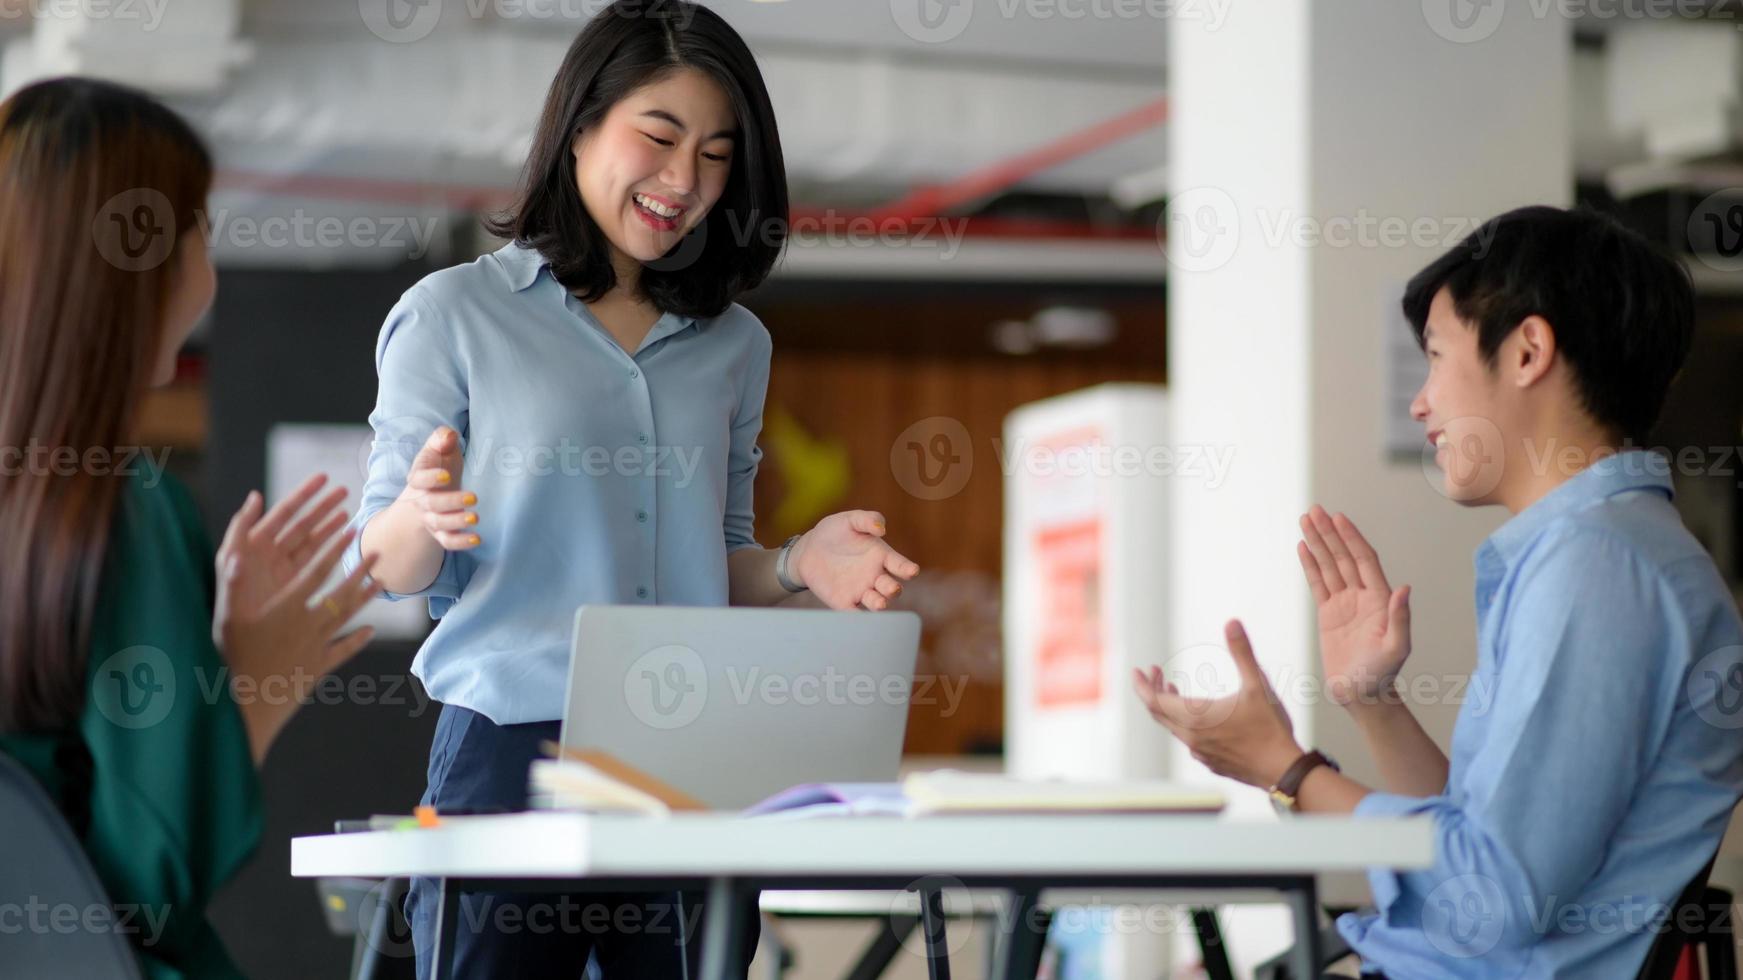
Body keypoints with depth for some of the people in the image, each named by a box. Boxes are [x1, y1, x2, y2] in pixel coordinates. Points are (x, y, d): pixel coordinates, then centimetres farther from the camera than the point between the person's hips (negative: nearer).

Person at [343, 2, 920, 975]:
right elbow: (388, 568, 2)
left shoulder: (735, 345, 15)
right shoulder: (454, 313, 3)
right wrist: (428, 518, -20)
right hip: (511, 749, -3)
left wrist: (797, 564, 0)